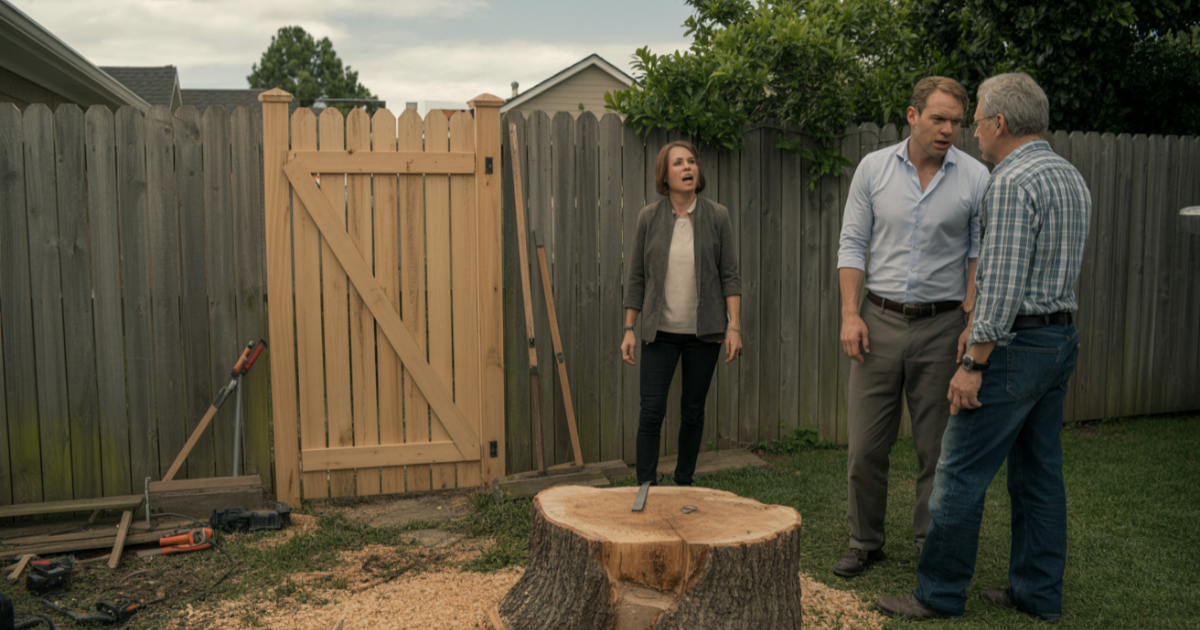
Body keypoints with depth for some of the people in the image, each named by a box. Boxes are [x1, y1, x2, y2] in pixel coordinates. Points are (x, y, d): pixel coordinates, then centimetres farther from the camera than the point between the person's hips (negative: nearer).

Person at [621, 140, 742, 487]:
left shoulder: (717, 216, 0)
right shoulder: (649, 217, 1)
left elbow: (729, 276, 1)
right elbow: (636, 277, 4)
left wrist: (734, 327, -7)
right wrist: (629, 329, 1)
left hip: (703, 331, 1)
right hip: (660, 330, 0)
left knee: (693, 410, 10)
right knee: (651, 410, -5)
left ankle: (684, 483, 25)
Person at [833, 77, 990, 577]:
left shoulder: (976, 179, 0)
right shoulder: (874, 168, 3)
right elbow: (852, 244, 5)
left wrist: (973, 322, -7)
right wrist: (850, 314, -4)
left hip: (942, 326, -1)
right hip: (880, 320, 1)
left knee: (938, 447, 7)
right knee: (866, 445, 5)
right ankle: (865, 541, 22)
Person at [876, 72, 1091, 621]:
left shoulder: (1012, 182, -16)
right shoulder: (1072, 178, 15)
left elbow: (1002, 285, -22)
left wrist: (974, 363, -19)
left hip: (1017, 344, -10)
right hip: (1062, 338, 10)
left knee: (961, 474, -2)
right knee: (1038, 472, 15)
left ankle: (939, 595, 7)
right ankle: (1038, 592, 24)